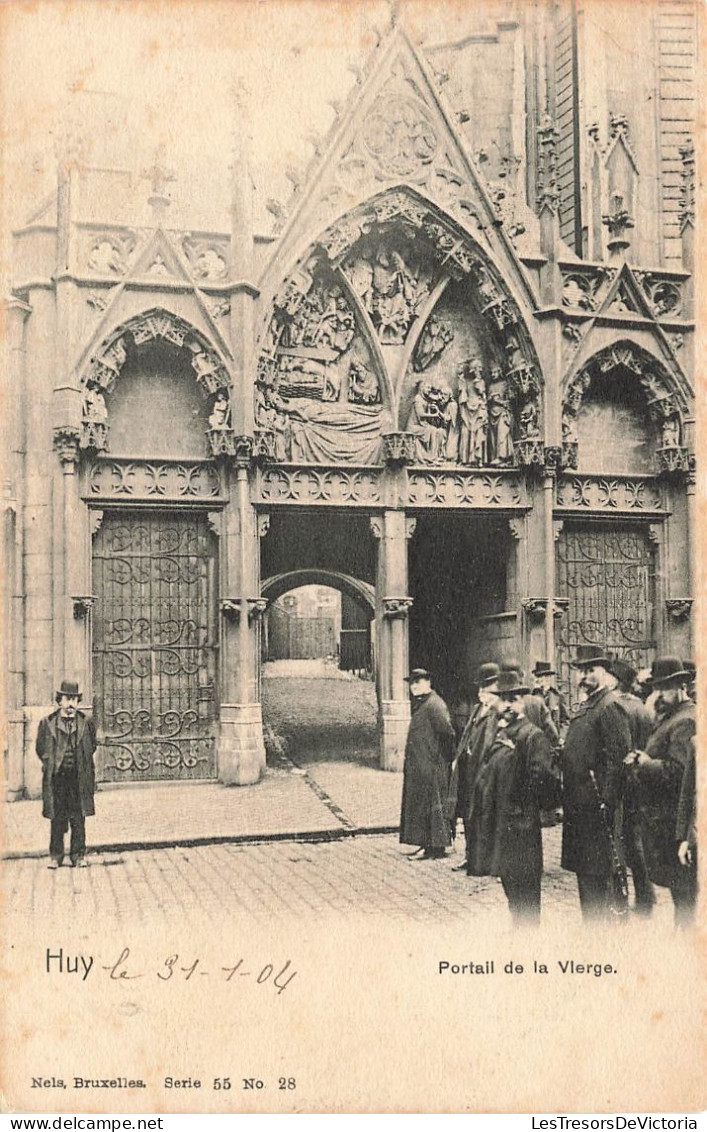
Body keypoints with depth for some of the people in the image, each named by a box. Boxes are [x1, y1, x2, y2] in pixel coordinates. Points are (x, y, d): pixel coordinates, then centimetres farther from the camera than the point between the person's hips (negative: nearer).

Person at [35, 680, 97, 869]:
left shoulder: (86, 723, 8)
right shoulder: (47, 723, 5)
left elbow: (91, 747, 13)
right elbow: (40, 748, 9)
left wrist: (82, 764, 4)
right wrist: (52, 763, 0)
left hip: (79, 777, 1)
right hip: (56, 777, -1)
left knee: (78, 818, 3)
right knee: (57, 819, 4)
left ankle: (78, 855, 11)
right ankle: (55, 856, 13)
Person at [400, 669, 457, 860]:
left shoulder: (434, 705, -16)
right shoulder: (420, 704, 15)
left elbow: (447, 733, -22)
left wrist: (445, 757, -15)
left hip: (432, 765, -10)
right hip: (419, 766, 10)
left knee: (433, 803, -4)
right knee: (420, 803, 13)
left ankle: (436, 847, 3)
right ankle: (427, 844, 20)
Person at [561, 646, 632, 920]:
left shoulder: (611, 706, -13)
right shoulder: (586, 706, 16)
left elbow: (617, 757, -19)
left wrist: (606, 802, -22)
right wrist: (566, 793, 14)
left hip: (595, 804, -9)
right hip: (577, 803, 9)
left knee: (596, 874, -2)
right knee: (582, 869, 16)